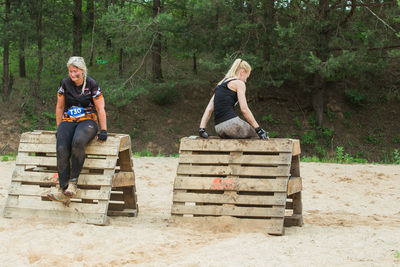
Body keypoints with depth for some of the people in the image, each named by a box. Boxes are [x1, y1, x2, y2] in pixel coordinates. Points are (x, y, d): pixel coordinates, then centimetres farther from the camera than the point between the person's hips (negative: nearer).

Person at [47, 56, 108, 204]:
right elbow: (59, 107, 15)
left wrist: (103, 131, -5)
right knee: (62, 149, -27)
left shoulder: (91, 85, -3)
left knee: (78, 142, -38)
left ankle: (73, 182, -29)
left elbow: (100, 109, -2)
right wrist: (59, 128, 11)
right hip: (68, 121, 3)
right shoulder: (65, 84, 6)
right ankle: (64, 191, -29)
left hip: (87, 121, -3)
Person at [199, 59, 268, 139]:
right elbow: (244, 109, -9)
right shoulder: (239, 83, 2)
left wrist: (202, 129, 9)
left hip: (219, 129, 8)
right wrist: (259, 130, -7)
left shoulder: (220, 84, 24)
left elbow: (209, 108, 16)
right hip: (231, 123, -8)